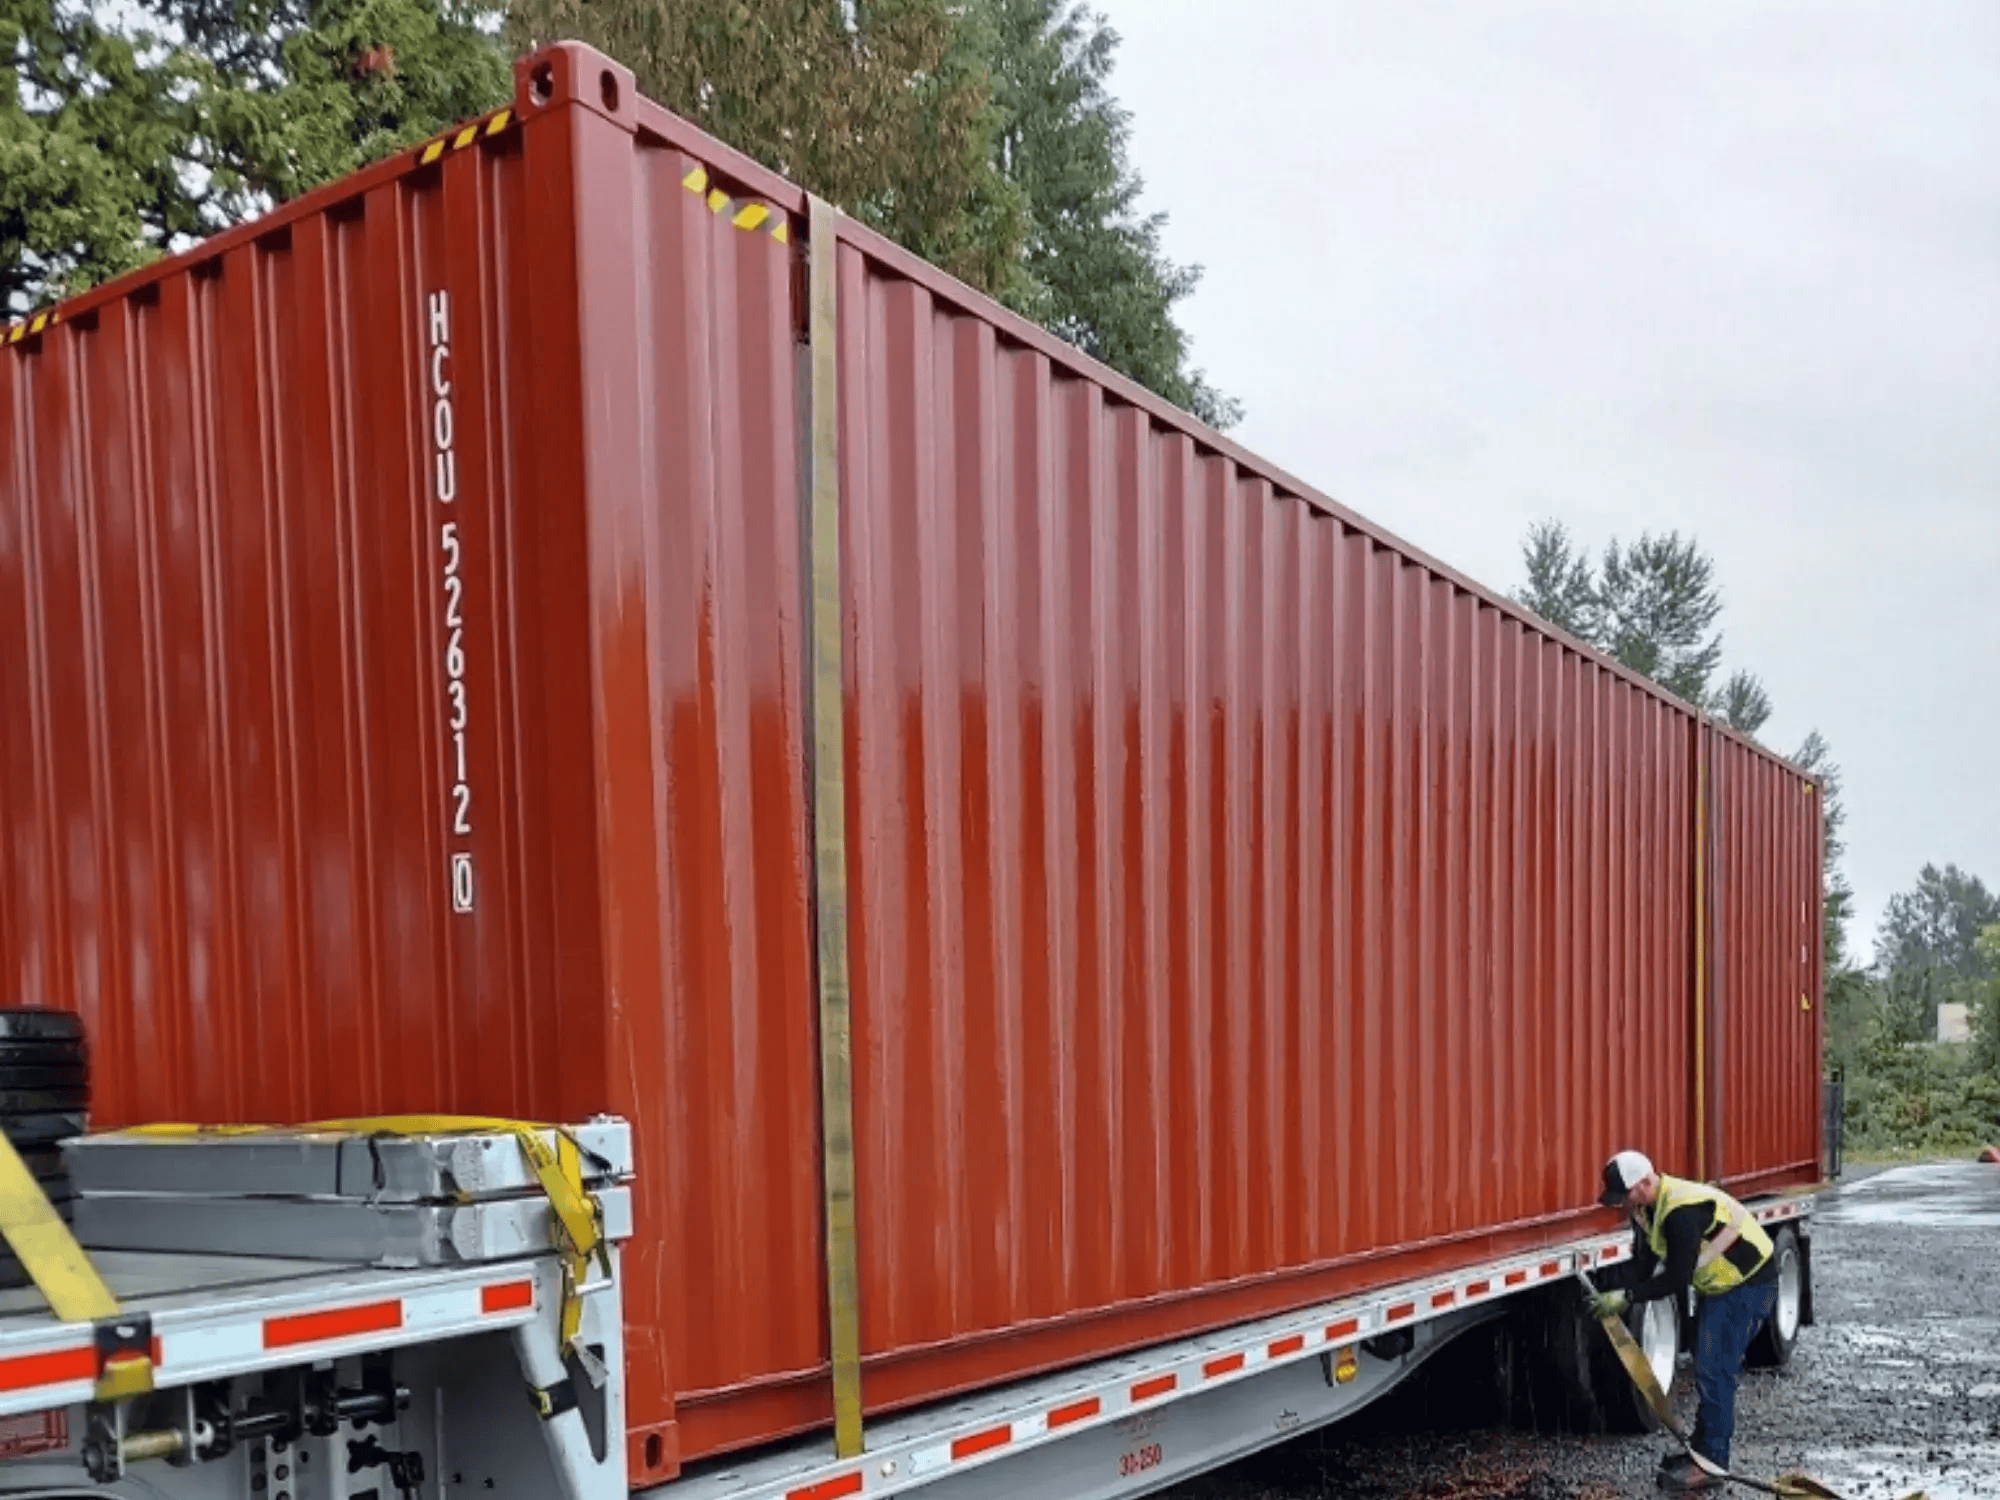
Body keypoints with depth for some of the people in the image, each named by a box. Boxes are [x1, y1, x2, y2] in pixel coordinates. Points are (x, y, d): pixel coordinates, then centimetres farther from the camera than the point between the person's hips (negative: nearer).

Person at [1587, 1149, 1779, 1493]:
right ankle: (1702, 1449, 26)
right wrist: (1611, 1291, -11)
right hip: (1721, 1285, 10)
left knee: (1715, 1370, -12)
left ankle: (1710, 1464, -8)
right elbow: (1642, 1264, 4)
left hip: (1749, 1284, -10)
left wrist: (1627, 1297, -24)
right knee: (1707, 1367, 16)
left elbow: (1677, 1278, -29)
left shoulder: (1681, 1211, -31)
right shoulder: (1647, 1208, 1)